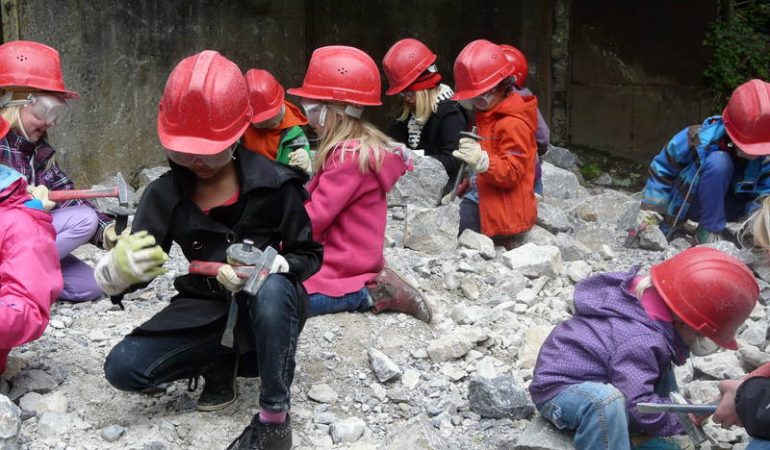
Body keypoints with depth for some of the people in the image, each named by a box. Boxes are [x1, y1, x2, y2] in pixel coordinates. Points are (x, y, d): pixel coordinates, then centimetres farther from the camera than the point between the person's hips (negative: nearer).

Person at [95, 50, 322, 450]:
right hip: (206, 309, 3)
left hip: (267, 306, -3)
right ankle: (219, 362, 7)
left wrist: (264, 268, -28)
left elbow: (309, 255, -5)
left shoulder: (274, 183, -14)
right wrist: (120, 265, -37)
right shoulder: (166, 194, -6)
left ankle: (274, 416, -23)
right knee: (123, 368, -18)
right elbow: (121, 271, -9)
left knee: (273, 289, -40)